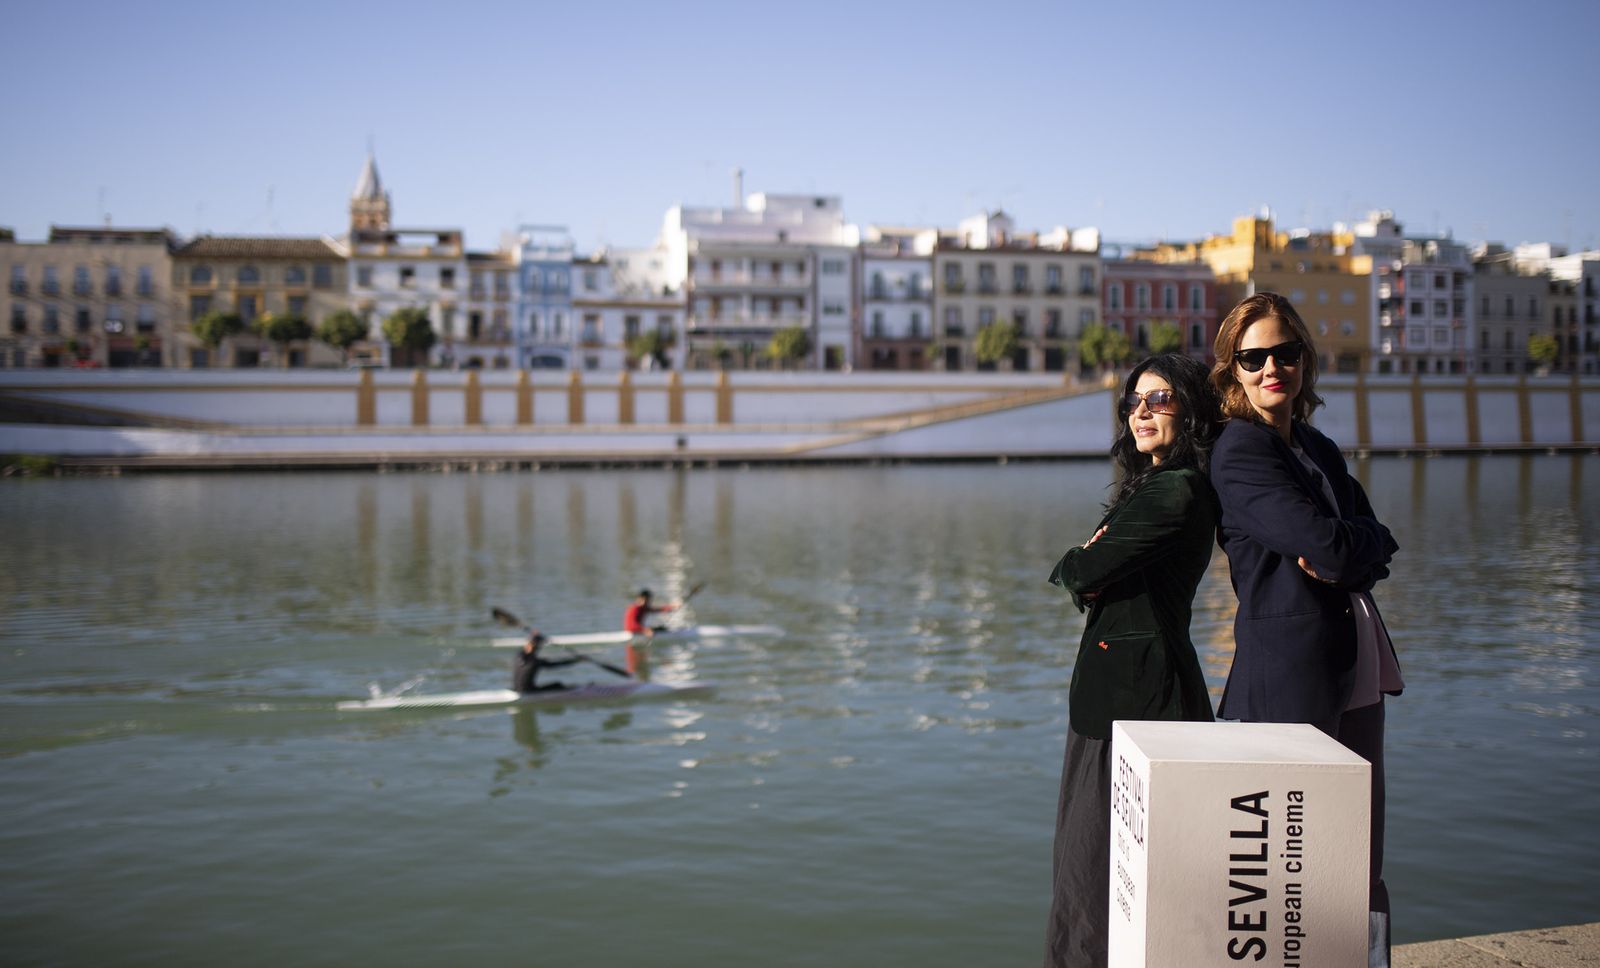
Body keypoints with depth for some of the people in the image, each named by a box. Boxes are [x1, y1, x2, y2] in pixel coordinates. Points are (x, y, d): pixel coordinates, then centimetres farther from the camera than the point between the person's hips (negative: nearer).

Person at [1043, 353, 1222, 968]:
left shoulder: (1175, 491, -16)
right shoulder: (1154, 485, 17)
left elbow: (1079, 574, -17)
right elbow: (1090, 586, 14)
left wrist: (1072, 564, 5)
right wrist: (1089, 575, -8)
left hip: (1138, 690, -10)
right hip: (1120, 685, 10)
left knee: (1099, 858, -2)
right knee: (1090, 850, 16)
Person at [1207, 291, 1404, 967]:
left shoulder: (1319, 448, 16)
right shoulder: (1240, 450, -10)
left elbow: (1379, 546, 10)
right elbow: (1332, 547, -18)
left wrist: (1343, 556, -9)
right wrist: (1357, 543, 2)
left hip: (1356, 670, 8)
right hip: (1289, 676, -8)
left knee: (1362, 863, 14)